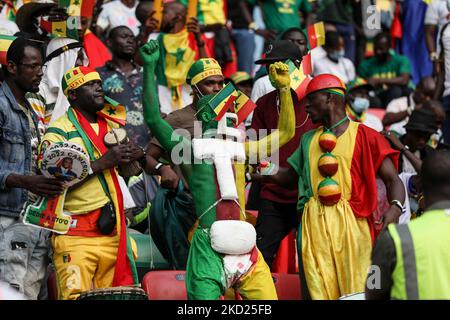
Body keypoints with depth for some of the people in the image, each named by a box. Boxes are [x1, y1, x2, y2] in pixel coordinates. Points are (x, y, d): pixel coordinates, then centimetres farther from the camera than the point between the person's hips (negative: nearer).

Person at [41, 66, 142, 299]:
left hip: (112, 234, 6)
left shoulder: (113, 125, 17)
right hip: (76, 237, -6)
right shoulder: (59, 132, -3)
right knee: (75, 296, -14)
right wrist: (103, 162, -17)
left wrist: (137, 155, 2)